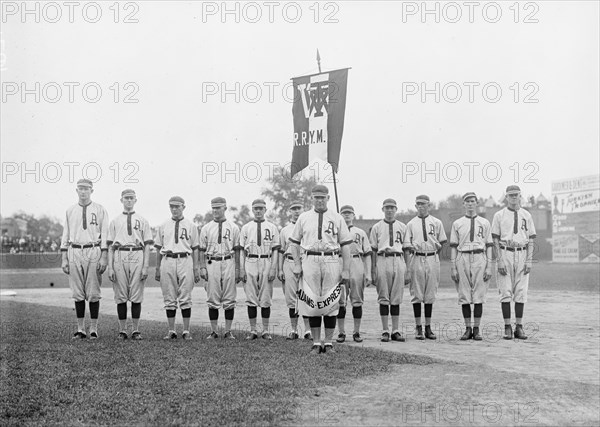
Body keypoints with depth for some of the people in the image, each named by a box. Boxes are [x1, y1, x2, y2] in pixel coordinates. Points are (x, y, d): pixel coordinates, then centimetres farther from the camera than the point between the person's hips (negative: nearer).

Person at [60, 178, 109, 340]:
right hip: (74, 253, 3)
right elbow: (65, 236, 13)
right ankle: (80, 329, 10)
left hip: (93, 252, -3)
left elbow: (105, 235, 0)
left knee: (93, 293, -2)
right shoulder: (70, 211, 13)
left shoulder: (100, 210, 4)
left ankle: (93, 329, 4)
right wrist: (64, 259, 6)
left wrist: (104, 258, -8)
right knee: (77, 293, 4)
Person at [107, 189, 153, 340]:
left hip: (137, 257, -1)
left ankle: (136, 330, 4)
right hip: (119, 258, 1)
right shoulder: (115, 221, 14)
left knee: (136, 296, -2)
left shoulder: (142, 221, 12)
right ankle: (122, 330, 7)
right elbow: (110, 246, 10)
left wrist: (145, 266, -4)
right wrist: (110, 267, -1)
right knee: (121, 296, 1)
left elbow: (147, 245, 6)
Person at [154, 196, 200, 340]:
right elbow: (158, 248, 13)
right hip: (167, 261, 2)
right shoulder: (163, 226, 13)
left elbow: (195, 248, 8)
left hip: (185, 261, -2)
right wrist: (157, 268, 8)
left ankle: (186, 331, 2)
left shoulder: (191, 226, 9)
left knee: (185, 298, -3)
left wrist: (196, 269, 1)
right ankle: (171, 331, 9)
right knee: (169, 299, 3)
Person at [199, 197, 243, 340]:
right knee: (213, 299, 0)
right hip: (212, 263, 1)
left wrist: (238, 270, 1)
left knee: (229, 299, -1)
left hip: (228, 263, -1)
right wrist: (202, 267, -1)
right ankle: (214, 331, 7)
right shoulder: (206, 228, 10)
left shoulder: (233, 228, 8)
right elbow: (202, 250, 9)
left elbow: (237, 250, 6)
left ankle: (228, 331, 5)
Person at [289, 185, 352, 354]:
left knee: (331, 302, 0)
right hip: (310, 261, 1)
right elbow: (295, 243, 14)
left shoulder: (337, 218, 7)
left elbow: (345, 245, 5)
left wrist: (346, 270, -1)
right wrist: (297, 264, 4)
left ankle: (328, 342, 8)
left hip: (331, 261, -1)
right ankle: (316, 343, 7)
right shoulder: (303, 218, 11)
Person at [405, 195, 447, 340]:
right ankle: (418, 328, 4)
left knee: (430, 294, 4)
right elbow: (407, 244, 6)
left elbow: (442, 242, 15)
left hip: (432, 259, 1)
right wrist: (412, 248, -11)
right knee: (416, 294, -1)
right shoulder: (411, 224, 9)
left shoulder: (436, 223, 11)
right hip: (416, 259, -1)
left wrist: (437, 248, 0)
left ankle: (428, 327, 11)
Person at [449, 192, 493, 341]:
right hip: (462, 259, 0)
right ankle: (468, 329, 9)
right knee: (464, 295, 1)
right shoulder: (457, 224, 10)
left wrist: (489, 266, -2)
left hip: (479, 259, 0)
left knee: (479, 295, -1)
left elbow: (489, 246, 7)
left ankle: (477, 329, 5)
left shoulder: (485, 223, 10)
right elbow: (453, 246, 8)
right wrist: (453, 268, 1)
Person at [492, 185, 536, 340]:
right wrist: (499, 261, -10)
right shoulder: (499, 215, 3)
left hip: (522, 254, 2)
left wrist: (529, 261, -2)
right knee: (506, 291, -3)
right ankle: (507, 327, 2)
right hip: (505, 254, -2)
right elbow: (495, 240, 0)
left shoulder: (526, 215, 10)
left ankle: (519, 327, 7)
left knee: (521, 292, 1)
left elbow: (531, 240, 8)